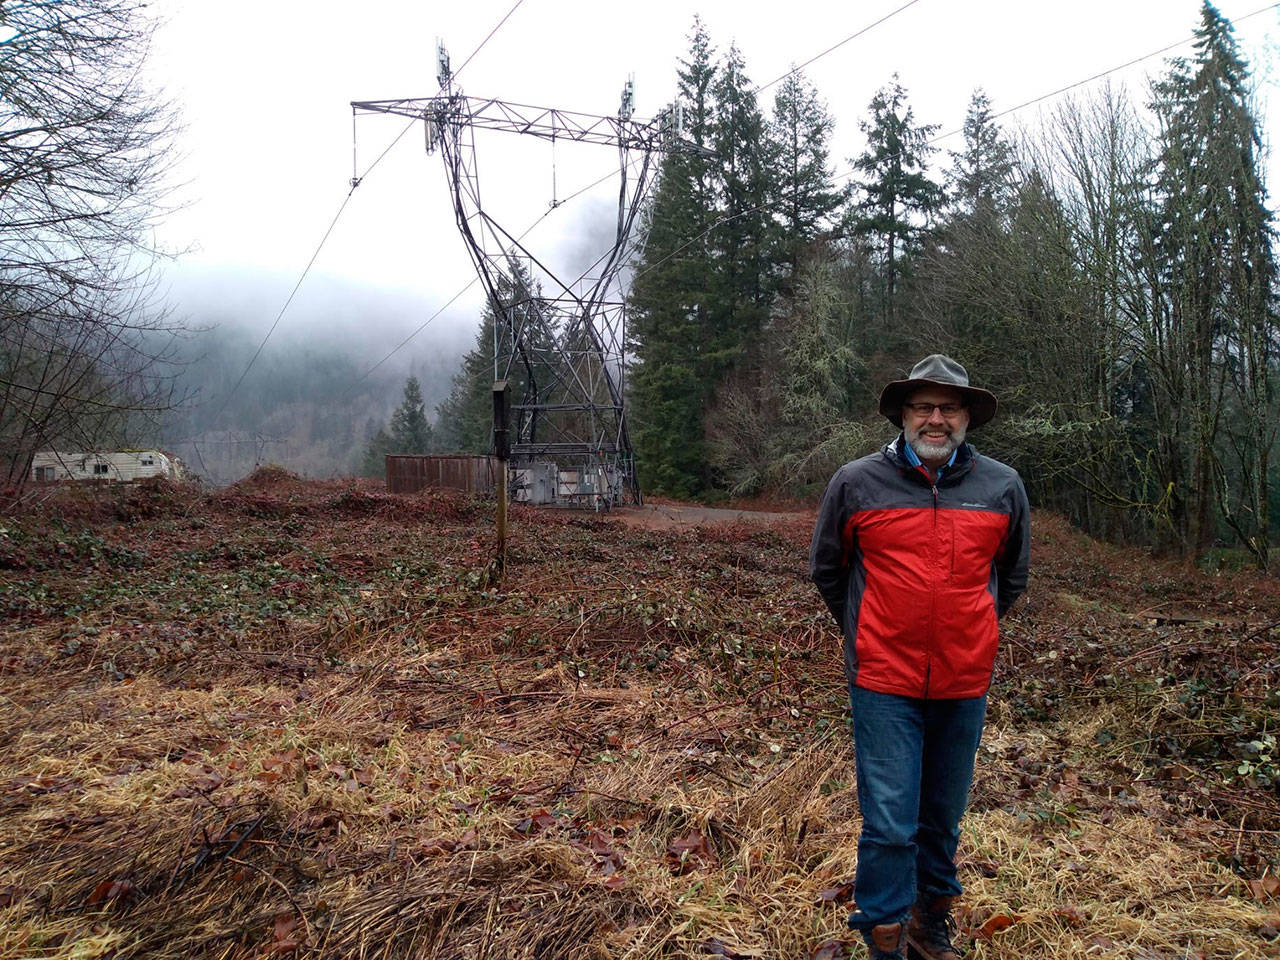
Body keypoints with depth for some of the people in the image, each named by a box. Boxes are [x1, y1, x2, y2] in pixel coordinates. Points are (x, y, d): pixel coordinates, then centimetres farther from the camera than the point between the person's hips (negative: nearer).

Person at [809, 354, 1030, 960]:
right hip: (883, 684, -3)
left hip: (965, 684, 3)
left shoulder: (1003, 487, 1)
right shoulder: (855, 483, -5)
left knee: (943, 817, 17)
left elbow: (1012, 576, 17)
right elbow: (825, 569, 9)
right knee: (889, 824, -3)